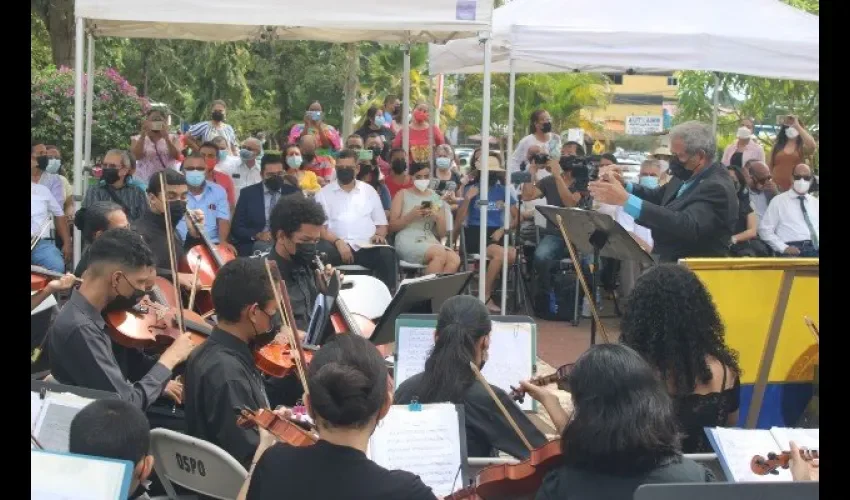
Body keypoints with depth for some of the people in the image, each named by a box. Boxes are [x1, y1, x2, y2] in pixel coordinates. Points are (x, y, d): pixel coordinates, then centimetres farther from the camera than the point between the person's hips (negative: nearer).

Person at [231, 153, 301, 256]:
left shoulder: (294, 192, 11)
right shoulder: (248, 193, 8)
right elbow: (237, 228, 4)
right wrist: (257, 235, -15)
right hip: (256, 244, -1)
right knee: (261, 247, -35)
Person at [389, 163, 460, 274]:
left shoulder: (436, 198, 18)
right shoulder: (403, 195, 10)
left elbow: (442, 234, 16)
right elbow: (392, 227, 4)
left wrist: (438, 217, -3)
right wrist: (411, 216, -10)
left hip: (431, 242, 4)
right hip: (407, 242, -4)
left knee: (455, 259, -29)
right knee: (440, 254, -33)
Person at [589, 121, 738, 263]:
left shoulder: (717, 188, -21)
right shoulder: (689, 175, 5)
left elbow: (688, 226, -35)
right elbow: (656, 196, 20)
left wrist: (625, 200, -38)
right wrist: (624, 186, -2)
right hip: (671, 266, 8)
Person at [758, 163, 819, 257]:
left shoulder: (816, 203, 23)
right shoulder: (779, 201, 10)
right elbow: (765, 229, 3)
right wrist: (783, 248, -8)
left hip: (816, 249, 3)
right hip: (794, 250, -3)